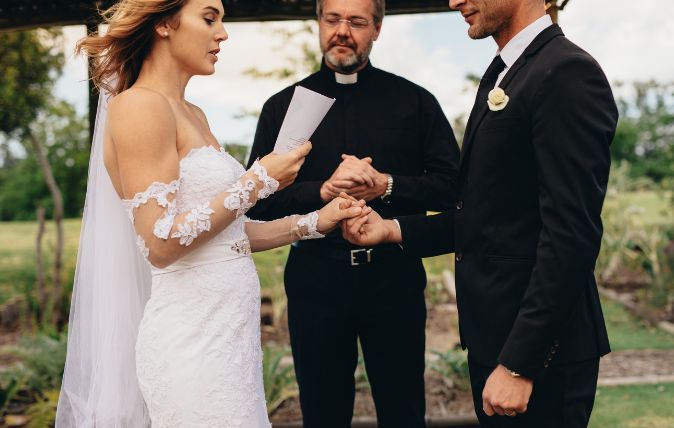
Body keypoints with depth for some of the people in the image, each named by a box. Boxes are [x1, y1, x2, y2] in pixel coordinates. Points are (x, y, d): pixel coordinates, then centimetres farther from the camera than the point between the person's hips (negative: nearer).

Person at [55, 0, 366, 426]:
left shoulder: (195, 116, 14)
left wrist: (313, 223, 7)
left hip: (230, 330, 9)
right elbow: (160, 243, -20)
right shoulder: (139, 107, -13)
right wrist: (258, 182, -15)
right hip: (194, 340, -9)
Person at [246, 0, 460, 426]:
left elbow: (450, 183, 1)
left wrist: (386, 185, -15)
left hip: (395, 277, 0)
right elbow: (259, 200, 0)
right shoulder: (283, 106, 6)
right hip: (314, 279, 1)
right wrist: (323, 191, -16)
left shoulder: (414, 100, 5)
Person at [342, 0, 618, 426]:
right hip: (492, 333, 9)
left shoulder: (568, 74, -16)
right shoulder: (501, 75, 14)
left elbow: (572, 236, -21)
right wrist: (396, 229, 7)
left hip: (538, 346, -9)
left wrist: (520, 362, -22)